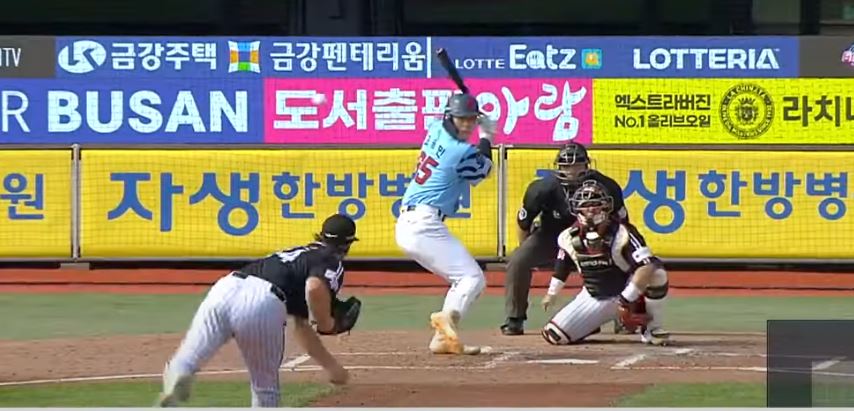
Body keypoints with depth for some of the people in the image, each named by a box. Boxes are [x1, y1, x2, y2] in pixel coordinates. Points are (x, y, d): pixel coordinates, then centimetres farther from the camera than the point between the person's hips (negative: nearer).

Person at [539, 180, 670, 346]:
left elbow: (647, 266, -38)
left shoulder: (621, 233, -25)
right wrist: (551, 293, 26)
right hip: (593, 299, 4)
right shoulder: (569, 237, -7)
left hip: (627, 292, -4)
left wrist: (626, 300, -41)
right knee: (554, 335, -14)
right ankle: (592, 324, 19)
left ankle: (653, 328, -14)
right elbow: (562, 266, 15)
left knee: (656, 271, -35)